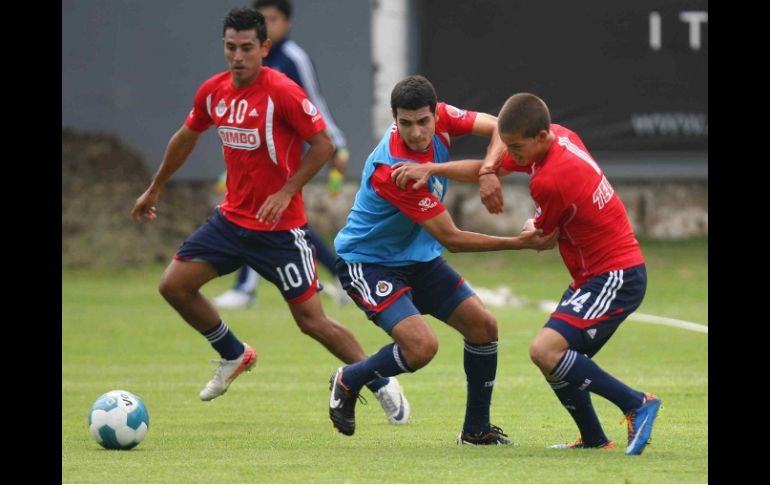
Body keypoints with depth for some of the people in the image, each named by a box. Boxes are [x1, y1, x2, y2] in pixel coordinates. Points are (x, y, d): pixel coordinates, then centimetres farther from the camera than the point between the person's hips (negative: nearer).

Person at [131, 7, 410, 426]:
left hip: (280, 227, -6)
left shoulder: (283, 92, -19)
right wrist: (155, 188, 27)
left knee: (311, 320, -7)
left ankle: (383, 387, 8)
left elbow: (323, 145, -15)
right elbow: (186, 138, 19)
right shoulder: (213, 92, 1)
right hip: (231, 217, 6)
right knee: (174, 285, 0)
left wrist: (286, 191, -21)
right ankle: (234, 355, 21)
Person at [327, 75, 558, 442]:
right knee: (421, 346, -25)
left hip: (419, 257, 8)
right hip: (368, 261, -8)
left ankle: (476, 429, 16)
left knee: (483, 327, 2)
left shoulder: (440, 119, -15)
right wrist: (519, 243, -29)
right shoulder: (392, 171, -34)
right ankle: (348, 381, 3)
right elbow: (451, 238, -29)